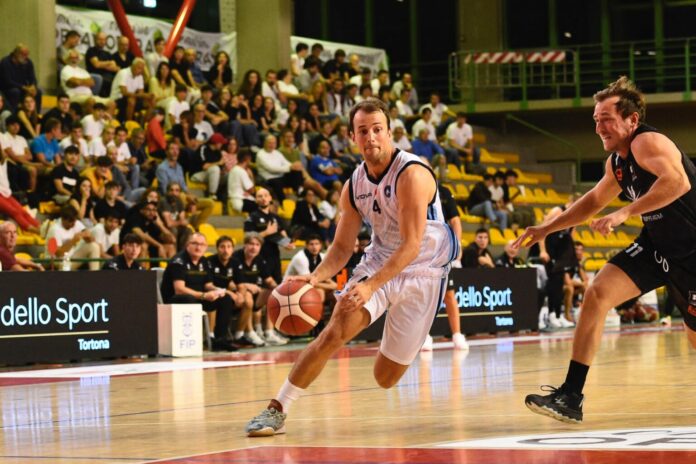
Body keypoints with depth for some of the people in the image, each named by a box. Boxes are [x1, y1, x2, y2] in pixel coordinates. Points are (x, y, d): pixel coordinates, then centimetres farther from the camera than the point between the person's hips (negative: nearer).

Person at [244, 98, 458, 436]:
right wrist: (316, 277, -16)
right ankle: (277, 410, -14)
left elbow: (411, 245, -29)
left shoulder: (412, 174, -23)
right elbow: (342, 248, 5)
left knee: (386, 378, 0)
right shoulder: (354, 187, -3)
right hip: (379, 260, 4)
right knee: (334, 332, -20)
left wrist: (371, 285, -39)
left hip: (422, 270, -4)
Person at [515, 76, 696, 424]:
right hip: (657, 245, 8)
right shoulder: (617, 161, 6)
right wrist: (548, 228, 21)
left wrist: (625, 213, -42)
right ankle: (571, 397, -10)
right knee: (597, 294, -8)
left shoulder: (648, 143, -21)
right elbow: (595, 200, 25)